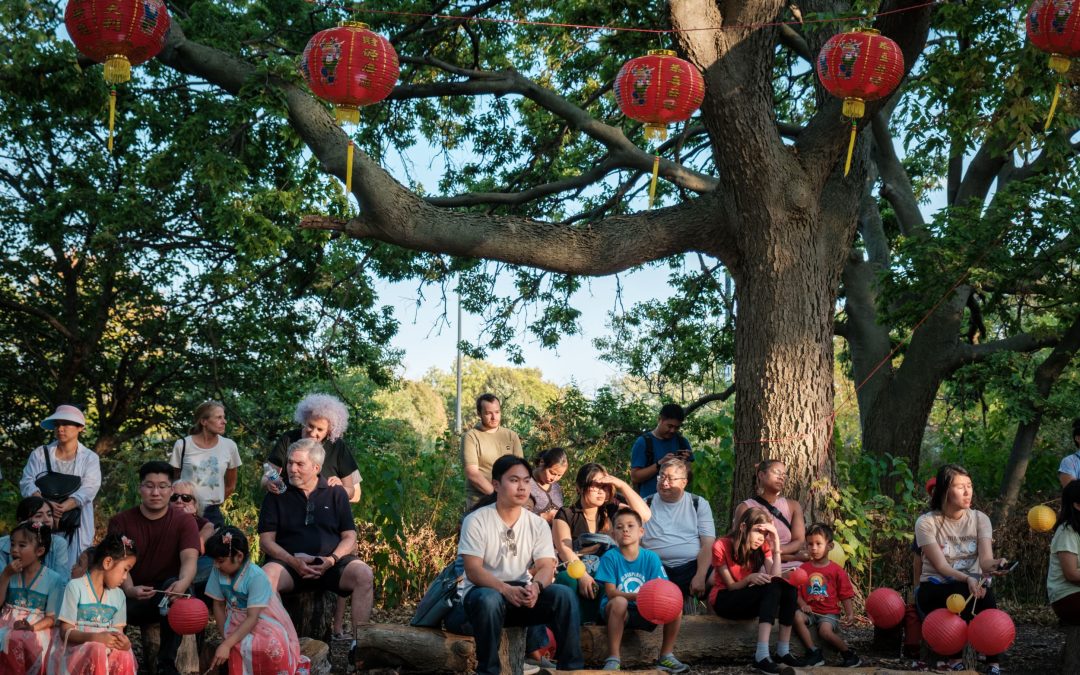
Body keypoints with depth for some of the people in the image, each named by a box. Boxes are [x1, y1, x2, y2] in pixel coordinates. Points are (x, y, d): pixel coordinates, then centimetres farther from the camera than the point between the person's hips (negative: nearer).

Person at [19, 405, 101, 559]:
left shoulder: (89, 458, 3)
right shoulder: (40, 454, 8)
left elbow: (88, 490, -9)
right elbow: (27, 483, -2)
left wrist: (59, 509, -23)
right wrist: (46, 505, -20)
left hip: (75, 527, -1)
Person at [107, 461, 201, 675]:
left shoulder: (184, 521, -4)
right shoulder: (121, 522, -2)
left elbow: (190, 559, -22)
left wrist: (183, 583, -47)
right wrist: (129, 590, -40)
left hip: (166, 595, 0)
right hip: (130, 597, 0)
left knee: (175, 584, -36)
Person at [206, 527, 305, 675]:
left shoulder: (256, 577, -25)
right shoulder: (217, 572, -10)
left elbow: (252, 618, -26)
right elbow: (218, 606, 1)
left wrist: (227, 645, -32)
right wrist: (227, 638, -6)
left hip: (263, 622, -3)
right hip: (239, 623, 3)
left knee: (273, 646, -35)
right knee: (238, 647, -32)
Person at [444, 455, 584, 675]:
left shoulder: (538, 524, 3)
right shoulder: (476, 521, -8)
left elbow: (546, 567, -7)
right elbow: (473, 570, -16)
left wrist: (535, 587, -32)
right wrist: (506, 589, -34)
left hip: (523, 593, 4)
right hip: (484, 591, -3)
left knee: (564, 594, -23)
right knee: (490, 599, -39)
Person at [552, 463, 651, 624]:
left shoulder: (611, 511, 15)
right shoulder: (566, 515, 6)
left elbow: (645, 515, 0)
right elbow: (564, 549, -10)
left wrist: (622, 485, -3)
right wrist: (583, 575, -28)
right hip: (575, 572, -2)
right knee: (567, 579, -38)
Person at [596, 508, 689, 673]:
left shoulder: (651, 557, -1)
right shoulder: (610, 557, -8)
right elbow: (611, 593, -15)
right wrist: (637, 596, -31)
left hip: (644, 612, 3)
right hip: (617, 612, -3)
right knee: (619, 602, -36)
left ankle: (666, 657, -5)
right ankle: (613, 659, -28)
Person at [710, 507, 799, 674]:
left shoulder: (763, 547, -3)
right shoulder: (721, 547, -16)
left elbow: (775, 578, -18)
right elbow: (731, 586, -13)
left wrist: (776, 545, -21)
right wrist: (749, 578, -32)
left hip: (749, 600, 5)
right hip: (725, 600, -5)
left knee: (788, 587, -23)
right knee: (772, 588, -31)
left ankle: (783, 649, -23)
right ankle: (762, 654, -43)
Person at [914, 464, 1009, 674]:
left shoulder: (979, 519, 1)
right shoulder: (926, 522, -9)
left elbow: (985, 559, -14)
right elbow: (941, 566, -19)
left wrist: (993, 565, -39)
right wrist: (968, 579, -38)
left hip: (971, 586, 3)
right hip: (935, 590, -3)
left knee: (984, 591, -33)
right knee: (965, 592, -36)